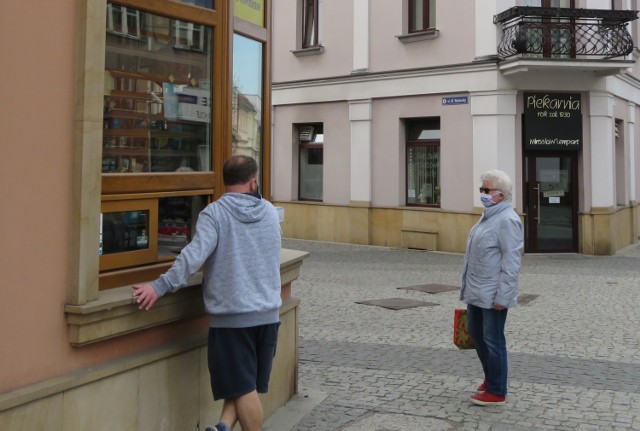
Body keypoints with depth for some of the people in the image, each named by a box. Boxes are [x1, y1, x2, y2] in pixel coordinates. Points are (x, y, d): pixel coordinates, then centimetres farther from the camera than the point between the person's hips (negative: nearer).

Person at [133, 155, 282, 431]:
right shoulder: (270, 212, 7)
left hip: (231, 315, -4)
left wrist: (160, 287, -23)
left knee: (242, 387, 6)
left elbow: (195, 255, -23)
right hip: (268, 313, 4)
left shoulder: (214, 213, -9)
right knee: (251, 385, 12)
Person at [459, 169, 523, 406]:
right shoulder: (488, 216, 14)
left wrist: (502, 296, -22)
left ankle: (497, 391, 15)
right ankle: (490, 377, 37)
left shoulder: (507, 220, -17)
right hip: (477, 292, 10)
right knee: (476, 334, 19)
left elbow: (511, 262, -21)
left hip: (493, 296, -10)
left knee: (493, 340, 1)